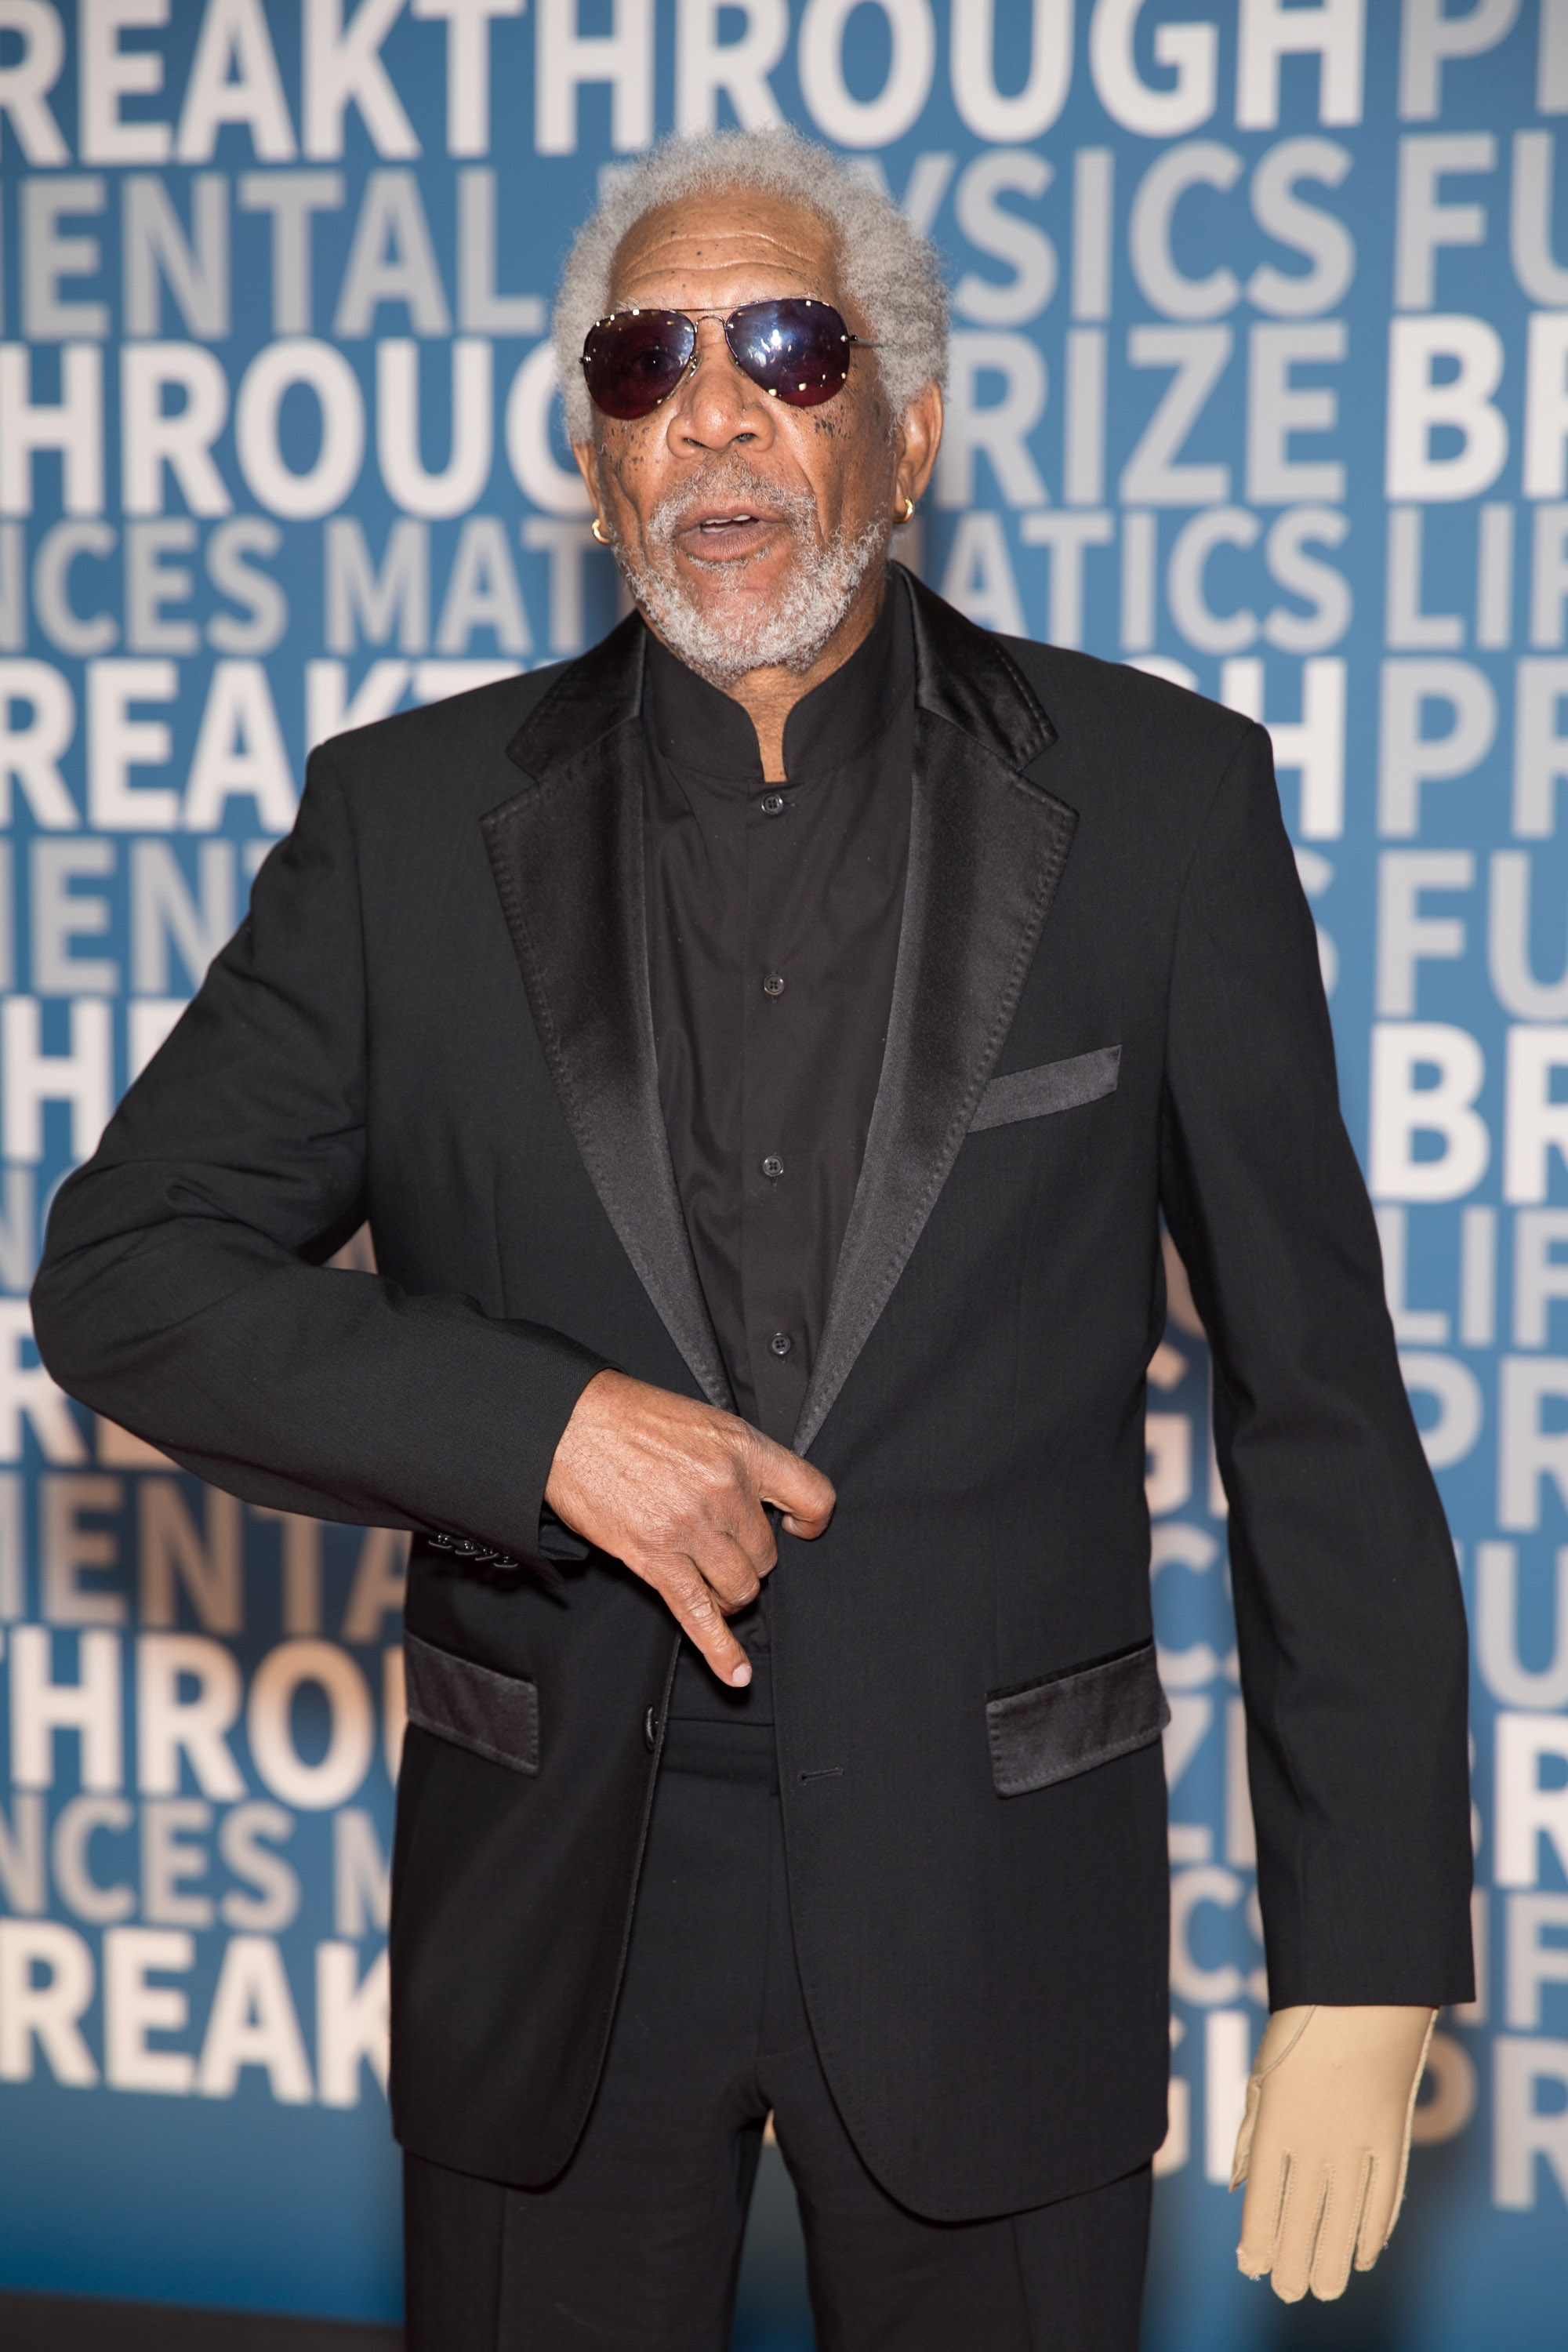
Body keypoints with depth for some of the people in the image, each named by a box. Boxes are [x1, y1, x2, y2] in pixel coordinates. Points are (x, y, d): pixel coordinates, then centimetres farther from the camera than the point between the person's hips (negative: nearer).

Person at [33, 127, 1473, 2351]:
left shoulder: (1158, 798, -3)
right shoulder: (415, 815, 1)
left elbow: (1314, 1400, -2)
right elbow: (124, 1272, -1)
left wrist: (1366, 1960, -5)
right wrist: (545, 1429, -16)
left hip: (993, 1913, -1)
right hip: (550, 1911, 1)